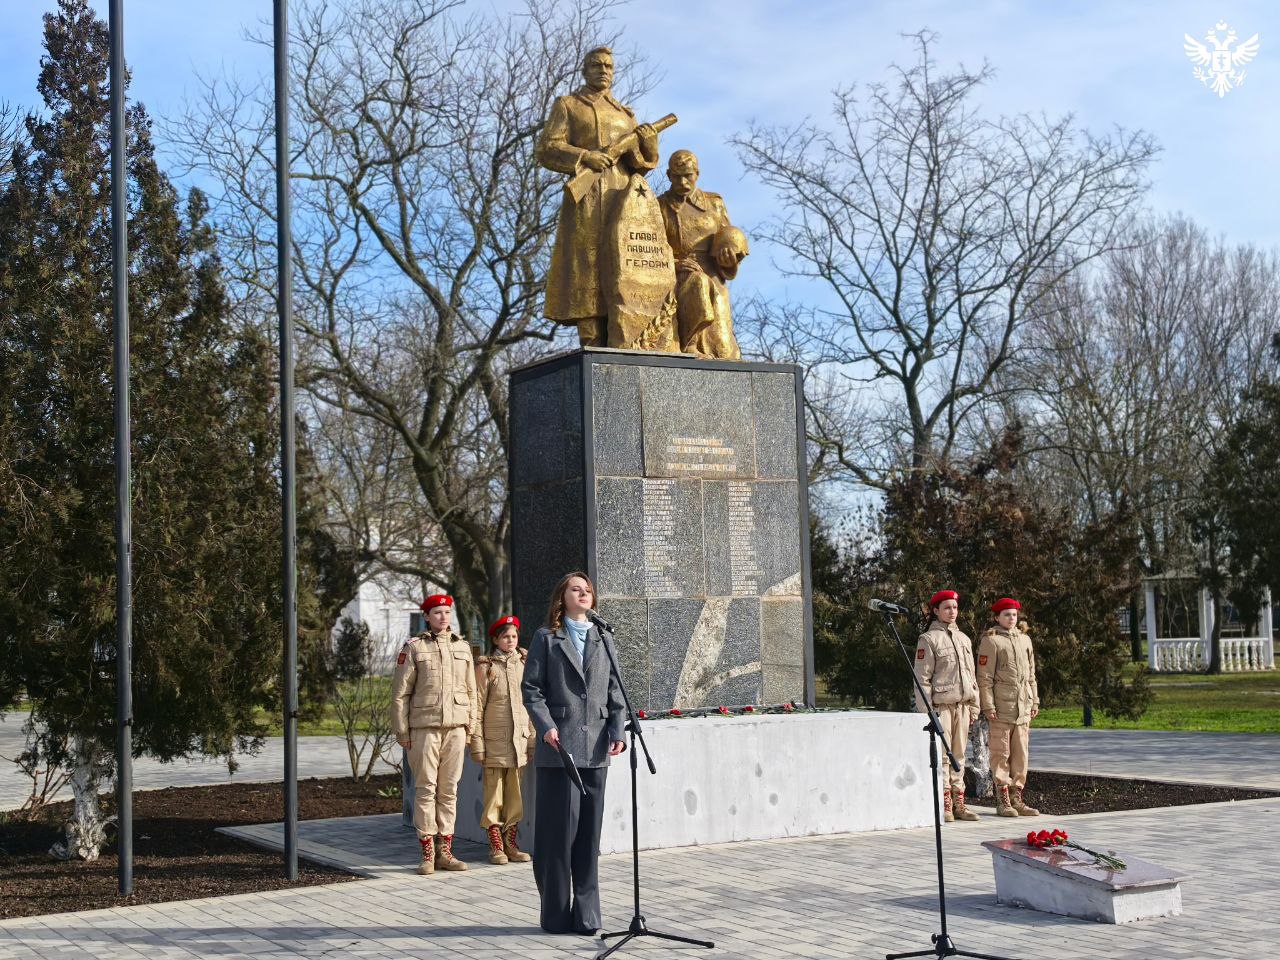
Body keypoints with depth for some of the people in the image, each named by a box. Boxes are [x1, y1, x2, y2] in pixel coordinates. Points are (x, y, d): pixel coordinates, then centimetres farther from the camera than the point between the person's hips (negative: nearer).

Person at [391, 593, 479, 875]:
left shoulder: (463, 647, 14)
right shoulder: (413, 647, 3)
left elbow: (471, 691, 17)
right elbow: (400, 693, 1)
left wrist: (471, 725, 11)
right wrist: (402, 730, -3)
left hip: (455, 727, 3)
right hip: (424, 727, -3)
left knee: (449, 790, 6)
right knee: (425, 789, -2)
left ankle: (445, 851, 12)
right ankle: (427, 854, 3)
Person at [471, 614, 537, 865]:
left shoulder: (523, 664, 11)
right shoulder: (486, 667, -2)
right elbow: (477, 706, -4)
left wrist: (533, 740, 10)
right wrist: (477, 744, -8)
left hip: (519, 739, 4)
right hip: (494, 740, -4)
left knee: (515, 795, 8)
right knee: (494, 794, -1)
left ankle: (511, 844, 16)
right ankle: (496, 847, 6)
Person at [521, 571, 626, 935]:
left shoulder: (602, 640, 16)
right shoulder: (546, 638, 5)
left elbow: (614, 690, 13)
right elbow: (531, 688, -1)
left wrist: (617, 731, -1)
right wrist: (546, 726, -15)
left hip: (595, 748, 4)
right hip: (559, 747, -4)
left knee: (590, 831, 5)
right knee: (559, 830, -2)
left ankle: (586, 914, 12)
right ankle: (556, 914, 7)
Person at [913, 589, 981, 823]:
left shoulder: (964, 639, 17)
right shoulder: (928, 639, -3)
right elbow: (922, 678, -7)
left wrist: (974, 706, 15)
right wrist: (925, 711, -12)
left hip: (962, 705, 6)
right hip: (940, 705, -6)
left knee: (958, 755, 7)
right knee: (941, 755, -7)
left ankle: (958, 803, 11)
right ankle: (944, 806, -5)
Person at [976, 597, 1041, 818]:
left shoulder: (1025, 639, 16)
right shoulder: (990, 641, -4)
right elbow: (984, 677, -7)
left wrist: (1034, 701, 15)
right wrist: (988, 706, -13)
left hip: (1023, 707, 6)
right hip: (1002, 707, -6)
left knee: (1021, 754, 8)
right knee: (1001, 754, -2)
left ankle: (1017, 799, 14)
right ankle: (1003, 801, 2)